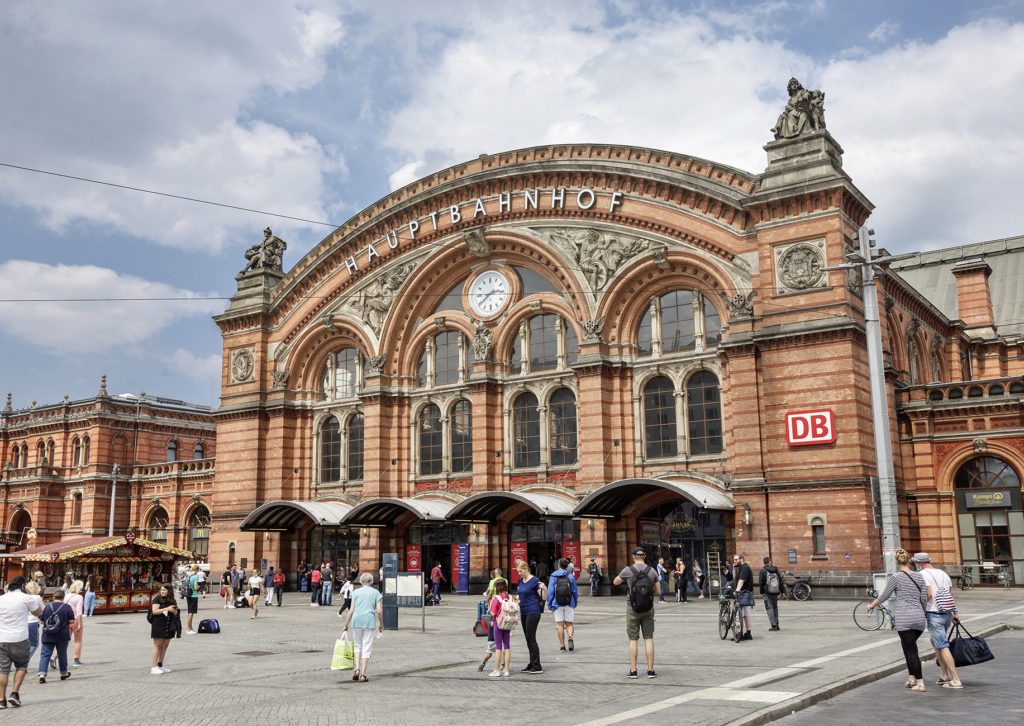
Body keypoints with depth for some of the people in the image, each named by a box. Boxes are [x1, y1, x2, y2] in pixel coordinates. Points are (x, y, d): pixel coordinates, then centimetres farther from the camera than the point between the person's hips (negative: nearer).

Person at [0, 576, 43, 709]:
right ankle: (15, 693, 2)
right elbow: (38, 613, 8)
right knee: (21, 666, 14)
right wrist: (34, 597, 16)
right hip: (19, 639, -3)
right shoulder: (26, 598, -6)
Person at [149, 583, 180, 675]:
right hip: (158, 625, -5)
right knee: (158, 645, -5)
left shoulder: (172, 601, 9)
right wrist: (166, 609, -20)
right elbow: (154, 611, -14)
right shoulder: (157, 599, -5)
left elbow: (175, 613, 15)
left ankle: (160, 665, 19)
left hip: (169, 626, 5)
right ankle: (154, 668, -3)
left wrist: (173, 610, -8)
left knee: (165, 646, 9)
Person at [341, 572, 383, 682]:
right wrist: (381, 624, 12)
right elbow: (379, 611, 0)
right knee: (367, 648, 4)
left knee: (357, 645, 16)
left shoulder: (356, 592, 8)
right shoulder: (375, 592, 6)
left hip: (356, 620, 1)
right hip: (369, 621, -1)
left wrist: (346, 625, 10)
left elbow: (351, 610, 3)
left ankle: (357, 669, -1)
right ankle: (363, 675, 2)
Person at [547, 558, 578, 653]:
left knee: (560, 625, 4)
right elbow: (575, 591, 5)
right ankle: (570, 637, -18)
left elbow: (550, 592, -3)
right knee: (569, 623, 9)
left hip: (557, 604, -1)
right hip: (569, 604, 1)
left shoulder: (553, 577, -1)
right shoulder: (571, 576, 3)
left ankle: (562, 646, 3)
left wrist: (549, 605, 3)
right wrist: (575, 604, 15)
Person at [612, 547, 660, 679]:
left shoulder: (628, 570, -8)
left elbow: (615, 582, 8)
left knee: (633, 640, 5)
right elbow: (658, 590, 5)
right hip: (648, 609, 2)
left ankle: (633, 670, 6)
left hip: (632, 609, -2)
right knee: (649, 638, 6)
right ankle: (650, 670, 5)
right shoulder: (652, 571, -2)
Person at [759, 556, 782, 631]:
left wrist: (761, 592, 3)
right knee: (775, 607, 16)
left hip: (767, 592, -5)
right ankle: (776, 624, 17)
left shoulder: (762, 571, -6)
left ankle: (774, 625, -9)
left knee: (769, 608, -3)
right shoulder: (776, 570, 8)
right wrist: (782, 591, 15)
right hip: (775, 592, 5)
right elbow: (780, 581, 10)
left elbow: (760, 583, -7)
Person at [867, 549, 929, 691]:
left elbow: (883, 596, 1)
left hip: (904, 618, -5)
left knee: (911, 650, 0)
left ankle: (920, 683, -1)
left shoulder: (896, 578, -6)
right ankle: (912, 678, 19)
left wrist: (871, 605, 18)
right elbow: (924, 600, 9)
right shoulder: (919, 576, 7)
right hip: (919, 618, 5)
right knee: (909, 646, 22)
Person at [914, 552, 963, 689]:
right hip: (948, 614, 8)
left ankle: (956, 680, -6)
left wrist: (923, 609, -6)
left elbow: (928, 594, -19)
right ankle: (945, 675, 21)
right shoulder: (943, 574, 13)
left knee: (943, 647, -5)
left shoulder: (923, 574, -9)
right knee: (935, 642, 22)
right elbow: (951, 595, 15)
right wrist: (955, 613, 20)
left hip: (934, 615, -8)